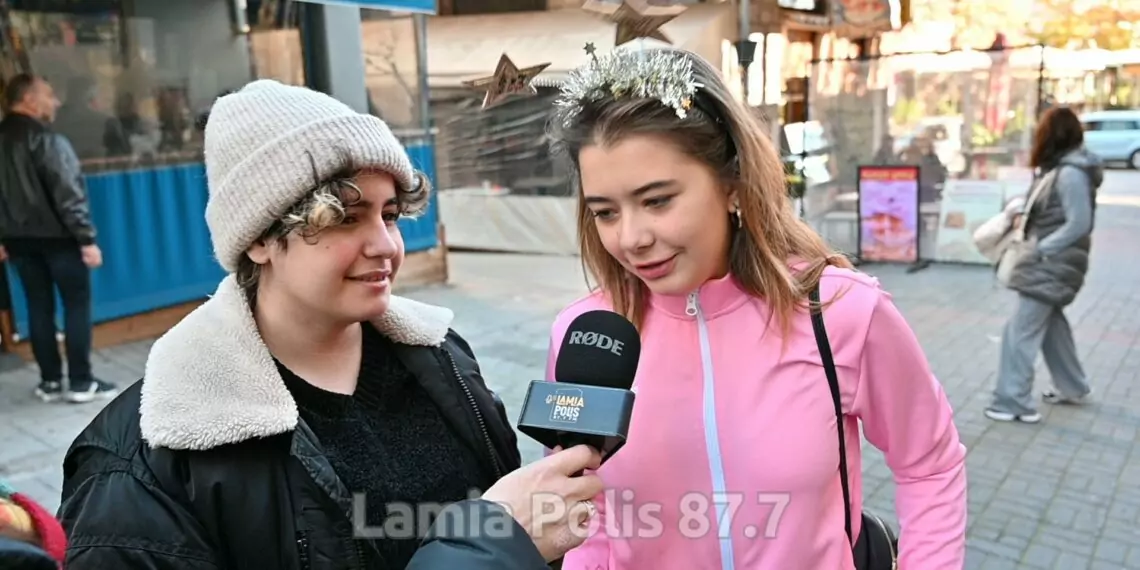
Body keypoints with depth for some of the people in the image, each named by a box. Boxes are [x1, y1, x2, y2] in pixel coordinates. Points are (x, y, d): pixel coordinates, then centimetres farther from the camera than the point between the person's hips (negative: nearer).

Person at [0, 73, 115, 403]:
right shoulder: (46, 139, -14)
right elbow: (69, 193, -19)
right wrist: (87, 238, -17)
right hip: (56, 235, -7)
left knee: (39, 307, 11)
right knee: (77, 304, 1)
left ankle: (50, 382, 15)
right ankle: (81, 383, 1)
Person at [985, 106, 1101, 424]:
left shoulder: (1071, 173, -21)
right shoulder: (1061, 168, 8)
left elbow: (1079, 224, -21)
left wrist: (1039, 250, -18)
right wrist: (1026, 219, 1)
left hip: (1053, 264, -10)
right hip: (1051, 261, 10)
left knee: (1021, 331, -8)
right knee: (1051, 324, 22)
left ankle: (1014, 403, -3)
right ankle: (1073, 388, 37)